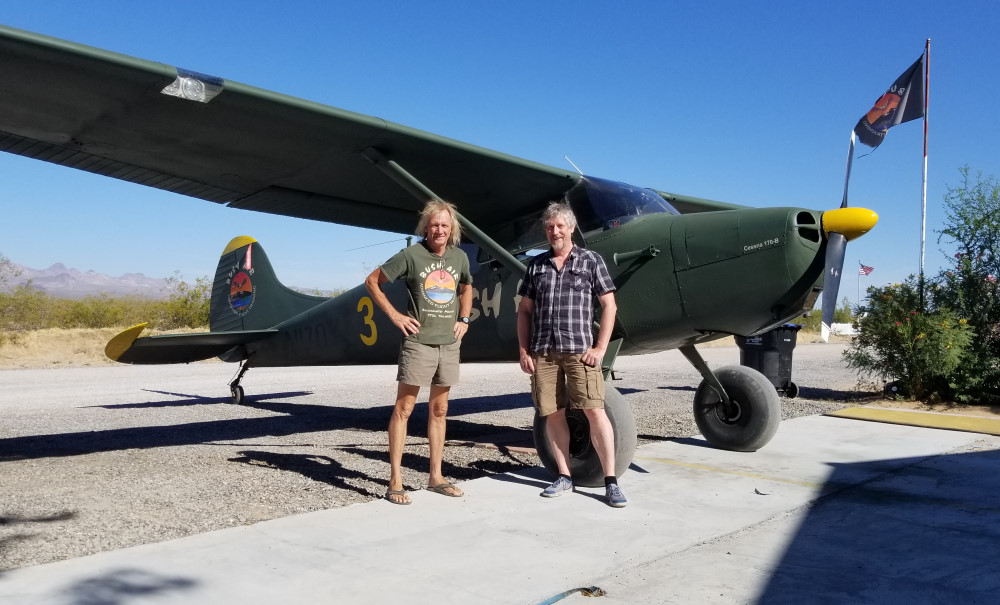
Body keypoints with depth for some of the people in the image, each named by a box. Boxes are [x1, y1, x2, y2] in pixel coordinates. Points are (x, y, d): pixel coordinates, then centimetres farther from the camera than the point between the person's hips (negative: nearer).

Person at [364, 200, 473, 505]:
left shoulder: (460, 257, 7)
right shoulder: (411, 254, -8)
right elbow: (372, 281, -2)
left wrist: (464, 319, 12)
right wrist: (395, 316, -7)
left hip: (449, 343, 5)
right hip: (418, 342, -5)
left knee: (439, 410, 11)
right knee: (404, 408, -3)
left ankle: (436, 476, 21)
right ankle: (395, 481, 2)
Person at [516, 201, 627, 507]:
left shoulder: (591, 260, 5)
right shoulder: (536, 265, 13)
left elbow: (609, 305, 3)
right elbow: (524, 310, 14)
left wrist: (600, 348, -5)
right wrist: (523, 350, 5)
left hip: (579, 350, -3)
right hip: (542, 352, 3)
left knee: (595, 411, -8)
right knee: (553, 414, 6)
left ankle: (611, 481, -1)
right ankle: (564, 477, 17)